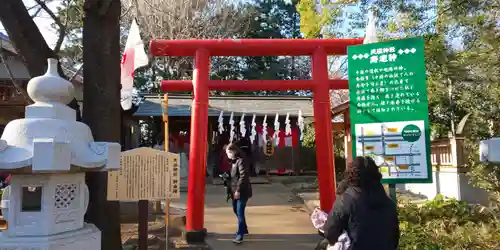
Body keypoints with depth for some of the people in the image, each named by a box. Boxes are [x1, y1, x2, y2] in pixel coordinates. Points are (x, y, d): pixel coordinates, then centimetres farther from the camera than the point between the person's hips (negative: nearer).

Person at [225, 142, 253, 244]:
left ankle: (240, 235, -3)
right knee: (236, 210, 20)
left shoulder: (241, 160, -17)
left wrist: (238, 190, -24)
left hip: (242, 191, -10)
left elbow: (243, 176, -23)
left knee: (240, 212, -9)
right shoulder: (234, 160, 13)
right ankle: (244, 229, 36)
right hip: (235, 190, 10)